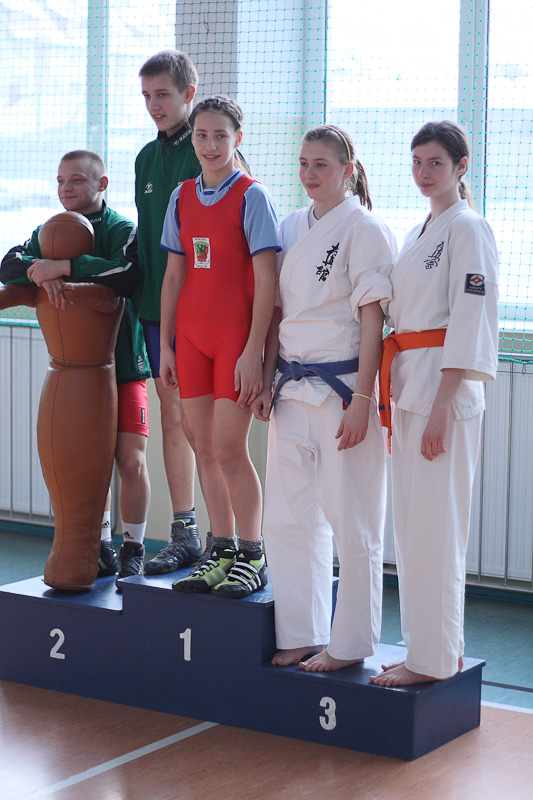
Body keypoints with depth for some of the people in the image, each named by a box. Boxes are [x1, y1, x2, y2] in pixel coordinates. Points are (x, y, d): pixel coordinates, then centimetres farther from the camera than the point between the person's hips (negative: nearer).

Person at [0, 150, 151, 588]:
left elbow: (129, 275, -25)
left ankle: (134, 548, 7)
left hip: (123, 366, -4)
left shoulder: (122, 230, -6)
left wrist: (64, 267, -29)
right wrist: (41, 272, -24)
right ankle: (101, 545, 21)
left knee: (131, 460, -7)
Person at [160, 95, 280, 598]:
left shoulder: (251, 196, -6)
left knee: (229, 448, -6)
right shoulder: (182, 198, 10)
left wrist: (253, 350, -15)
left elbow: (266, 282, -10)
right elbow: (174, 276, 14)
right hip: (191, 334, 5)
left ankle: (251, 557, 6)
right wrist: (165, 345, 10)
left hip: (236, 334, -5)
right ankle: (222, 553, 16)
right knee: (203, 447, 7)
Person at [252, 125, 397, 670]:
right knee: (287, 518, 9)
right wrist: (266, 383, 10)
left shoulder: (365, 230, -7)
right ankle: (300, 635, 20)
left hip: (343, 388, -7)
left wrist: (361, 399, -16)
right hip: (293, 390, 7)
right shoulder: (292, 228, 13)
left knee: (352, 523, 1)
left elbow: (372, 320, -11)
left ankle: (349, 644, 12)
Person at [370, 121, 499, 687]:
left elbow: (469, 324, -15)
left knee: (435, 525, -6)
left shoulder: (468, 229, -8)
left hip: (446, 388, -9)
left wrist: (440, 407, -19)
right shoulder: (417, 235, 19)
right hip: (409, 387, 9)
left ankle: (434, 658, 1)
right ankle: (428, 645, 20)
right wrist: (395, 396, 15)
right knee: (411, 523, 11)